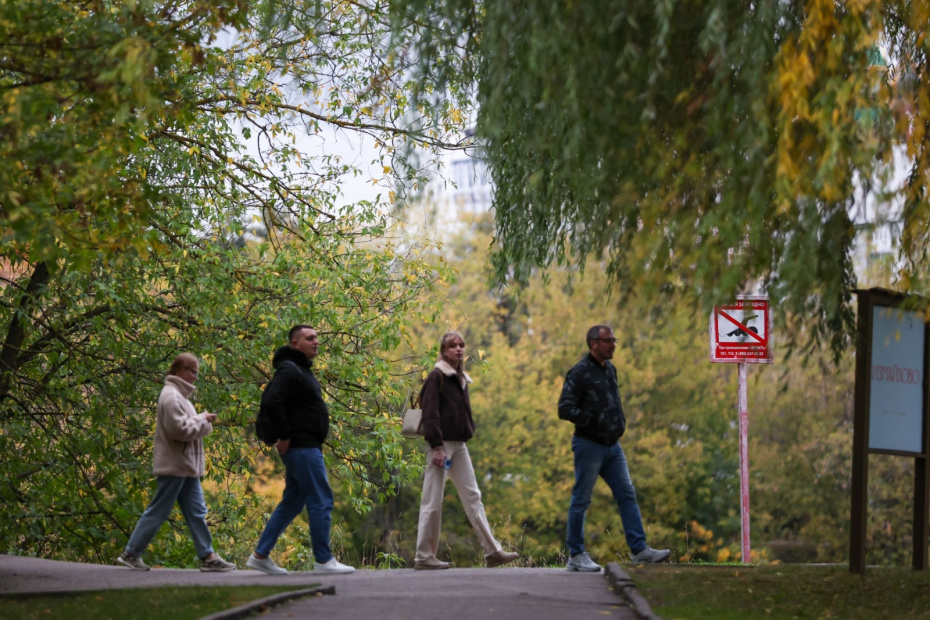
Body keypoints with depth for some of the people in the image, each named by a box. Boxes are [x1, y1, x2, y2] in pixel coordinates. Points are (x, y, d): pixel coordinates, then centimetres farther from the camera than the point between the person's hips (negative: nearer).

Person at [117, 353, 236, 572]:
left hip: (186, 466, 10)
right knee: (158, 511, -3)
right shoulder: (171, 396, -17)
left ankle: (208, 557, 9)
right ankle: (131, 553, 6)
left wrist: (202, 418, 1)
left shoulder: (179, 395, 16)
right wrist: (204, 424, -12)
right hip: (173, 465, -10)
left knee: (196, 512, 8)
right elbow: (179, 429, -23)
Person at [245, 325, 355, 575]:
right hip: (301, 448, -10)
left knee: (292, 503, 13)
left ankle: (260, 555, 16)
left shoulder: (302, 370, 20)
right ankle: (324, 561, -4)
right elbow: (273, 402, -25)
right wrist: (284, 436, -21)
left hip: (308, 448, 10)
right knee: (321, 501, -8)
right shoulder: (289, 370, -12)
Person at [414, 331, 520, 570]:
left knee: (473, 497, 7)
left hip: (459, 444, 8)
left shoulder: (461, 379, 16)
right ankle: (424, 557, 0)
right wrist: (437, 447, -21)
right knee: (433, 500, -5)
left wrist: (469, 432, 11)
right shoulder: (436, 377, -9)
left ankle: (492, 551, 7)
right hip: (441, 444, -8)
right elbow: (430, 413, -16)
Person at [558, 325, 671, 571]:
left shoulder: (610, 369, 14)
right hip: (588, 445, -8)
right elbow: (565, 408, -17)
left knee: (627, 495, 3)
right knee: (581, 500, -1)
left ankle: (640, 549, 3)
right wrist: (594, 419, -23)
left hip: (612, 445, 8)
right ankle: (576, 555, 5)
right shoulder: (579, 373, -12)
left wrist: (620, 423, 13)